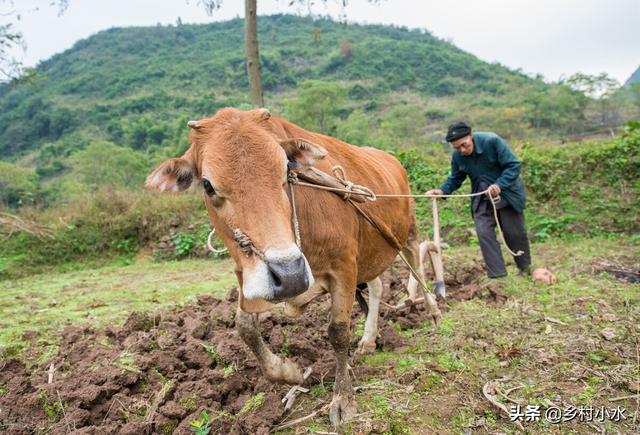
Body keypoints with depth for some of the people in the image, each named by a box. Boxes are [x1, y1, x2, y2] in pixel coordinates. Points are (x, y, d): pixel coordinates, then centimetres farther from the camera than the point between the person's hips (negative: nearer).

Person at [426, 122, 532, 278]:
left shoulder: (492, 141, -23)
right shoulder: (457, 156, -10)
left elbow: (514, 165, -19)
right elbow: (455, 179, 3)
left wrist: (499, 185, -33)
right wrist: (442, 191, -17)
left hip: (507, 193, -3)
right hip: (482, 200, 3)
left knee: (515, 233, 9)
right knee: (484, 234, -10)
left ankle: (526, 268, 33)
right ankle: (498, 275, -2)